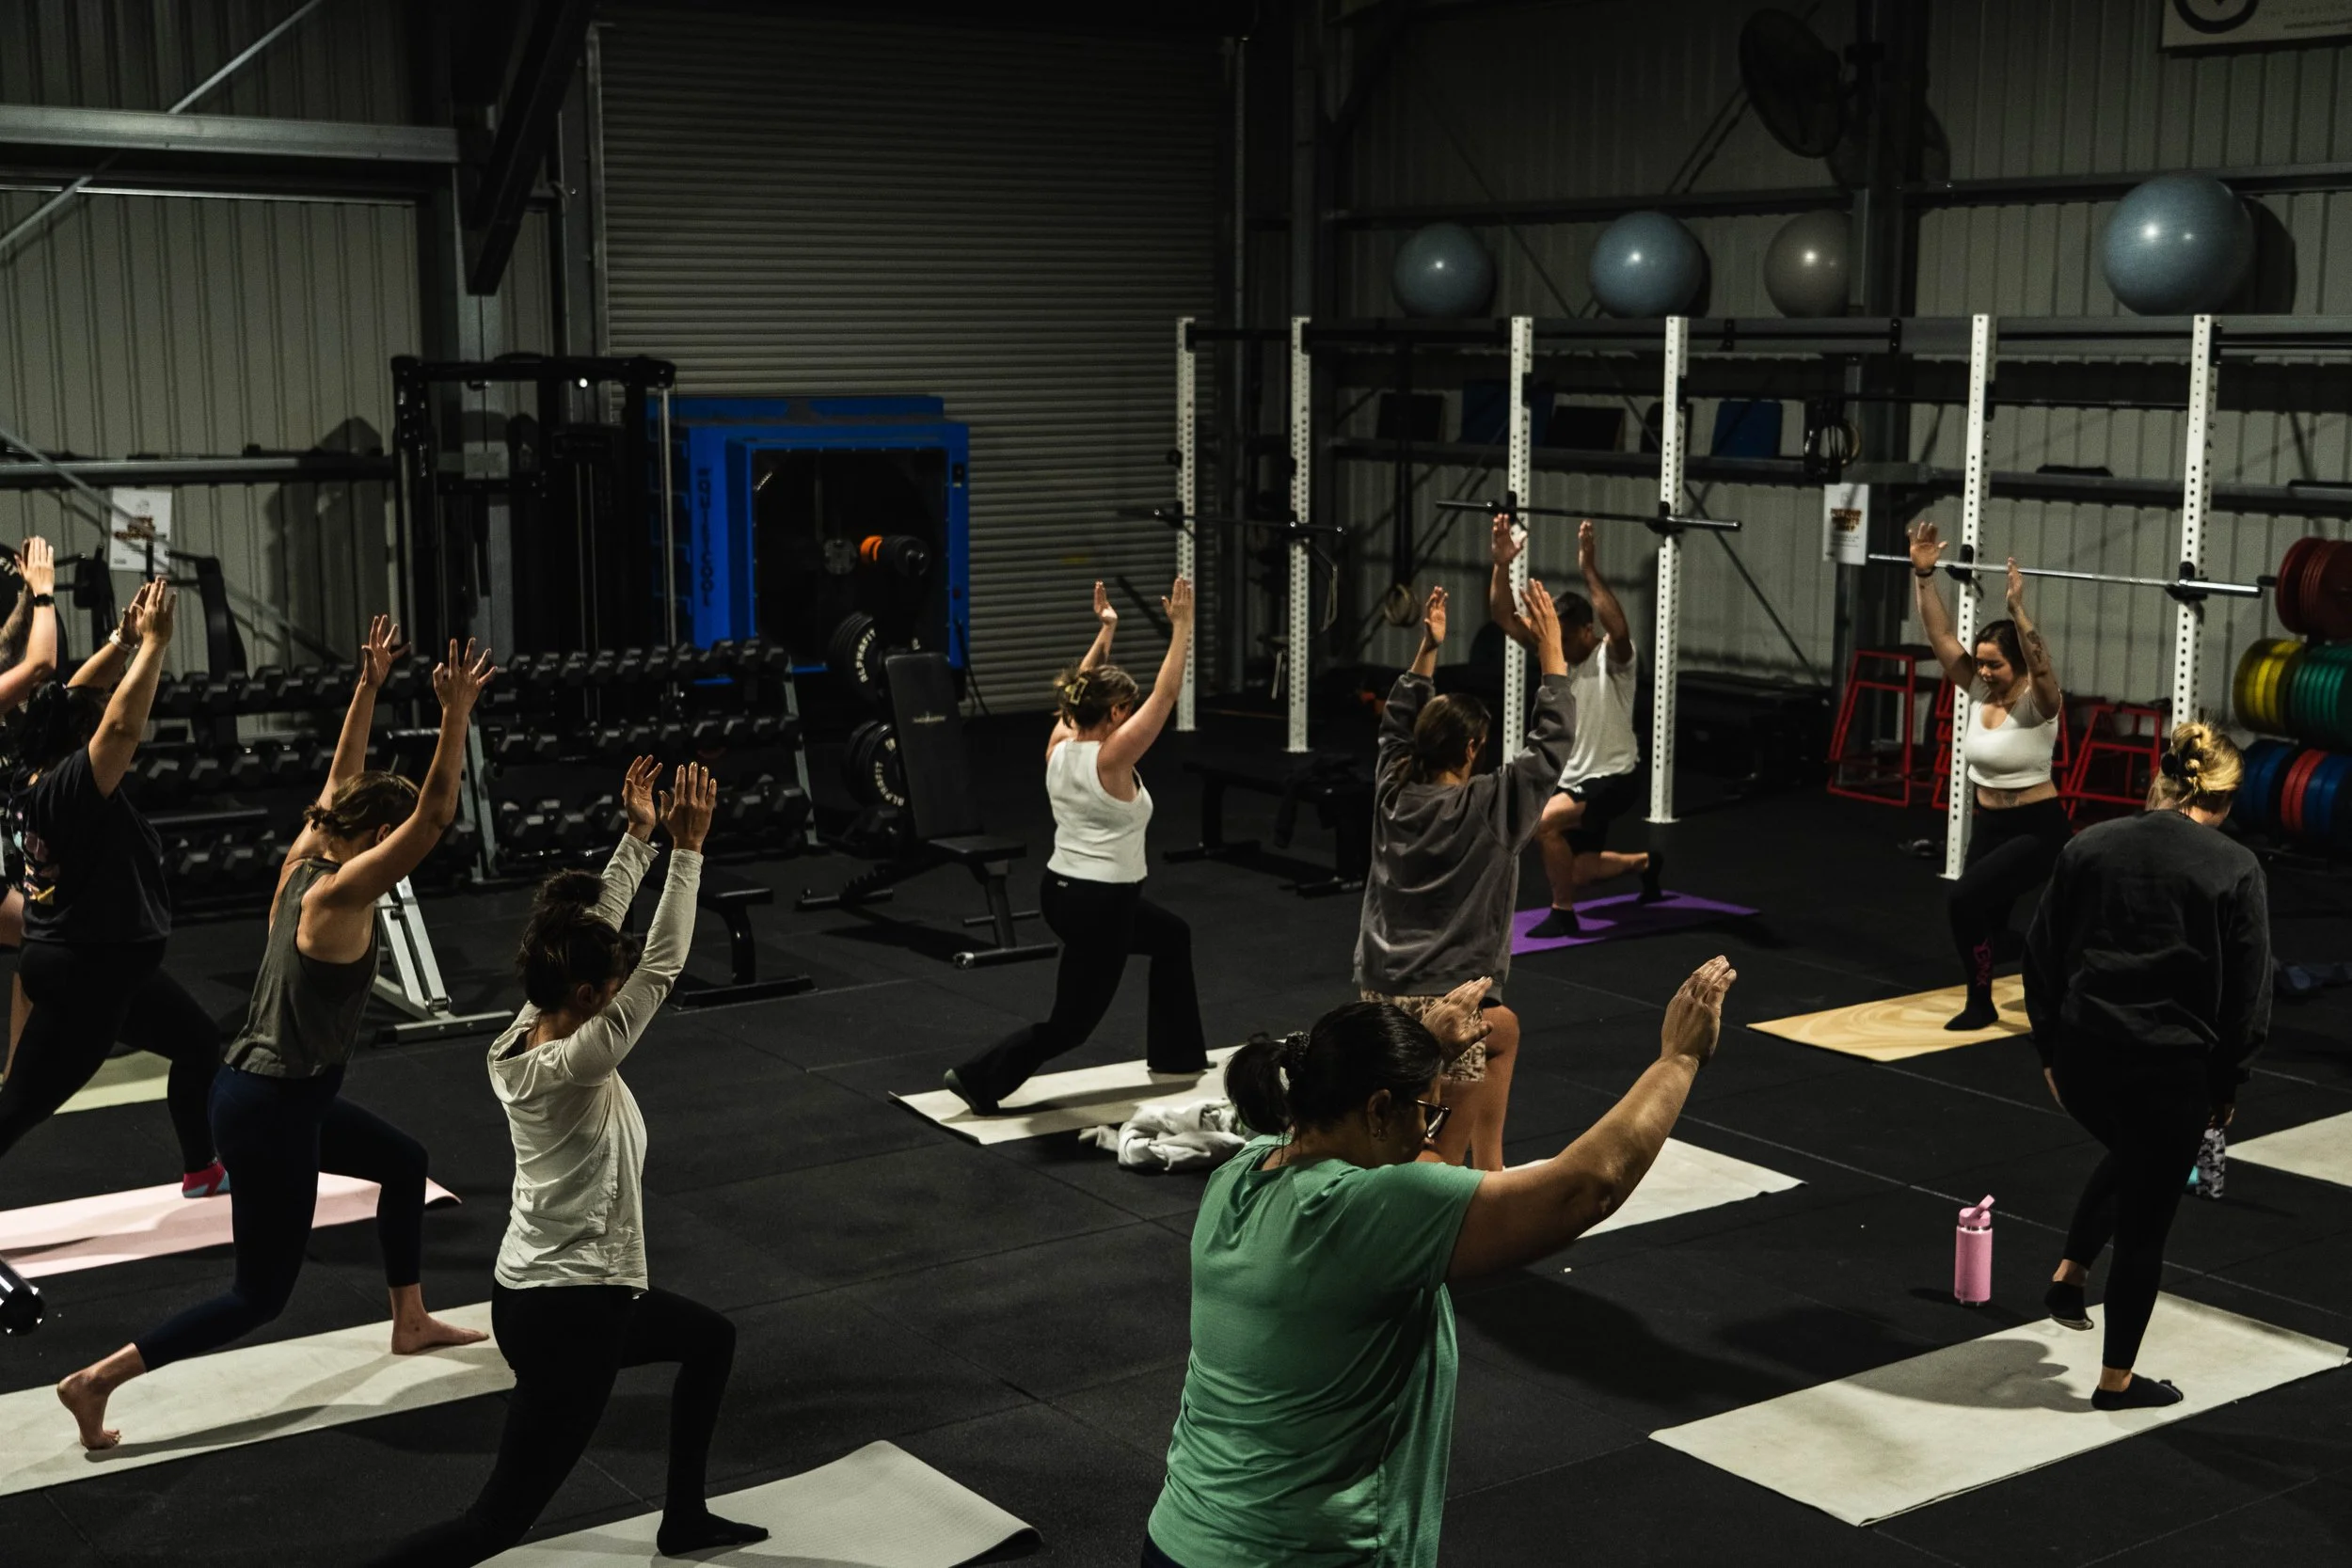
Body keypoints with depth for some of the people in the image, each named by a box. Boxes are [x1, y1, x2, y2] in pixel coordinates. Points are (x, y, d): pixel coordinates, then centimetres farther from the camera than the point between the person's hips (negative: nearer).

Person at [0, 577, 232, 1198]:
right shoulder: (71, 788, -24)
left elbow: (73, 698, 11)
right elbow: (124, 722, -37)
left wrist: (126, 639, 5)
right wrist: (154, 642, -29)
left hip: (108, 965, 10)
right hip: (79, 972, -10)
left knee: (200, 1044, 23)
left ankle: (202, 1169, 39)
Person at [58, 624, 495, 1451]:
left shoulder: (304, 862, 2)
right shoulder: (340, 895, -21)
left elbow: (342, 778, 14)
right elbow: (434, 818, -29)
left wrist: (369, 685, 12)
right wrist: (457, 714, -30)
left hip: (279, 1094, 10)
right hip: (268, 1110, -10)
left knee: (404, 1161, 27)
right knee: (260, 1295, 2)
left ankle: (410, 1322, 39)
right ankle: (96, 1379, 2)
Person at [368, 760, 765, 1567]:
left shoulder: (518, 1039, -2)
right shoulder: (575, 1067, -25)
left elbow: (595, 932, 5)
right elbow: (661, 968, -25)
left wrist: (639, 837, 6)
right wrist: (686, 849, -21)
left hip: (538, 1289, 10)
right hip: (568, 1313, -10)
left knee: (710, 1338, 30)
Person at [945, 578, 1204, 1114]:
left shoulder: (1059, 745, -1)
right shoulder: (1111, 759, -20)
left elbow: (1082, 689, 15)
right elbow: (1165, 695, -19)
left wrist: (1106, 630, 17)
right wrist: (1181, 627, -14)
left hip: (1063, 890, 9)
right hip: (1100, 904, -9)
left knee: (1172, 936, 29)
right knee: (1071, 1023, 2)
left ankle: (1176, 1053, 37)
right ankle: (980, 1078, -3)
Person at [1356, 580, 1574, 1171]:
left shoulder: (1394, 792, 5)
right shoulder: (1486, 807, -10)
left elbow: (1397, 725, 22)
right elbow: (1551, 743, -6)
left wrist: (1428, 648, 22)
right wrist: (1551, 651, -1)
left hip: (1379, 989, 7)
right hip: (1442, 999, -7)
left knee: (1505, 1031, 31)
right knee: (1451, 1141, 1)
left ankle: (1489, 1175, 34)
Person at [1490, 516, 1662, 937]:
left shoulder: (1613, 656, -19)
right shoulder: (1553, 649, -1)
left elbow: (1619, 630, -43)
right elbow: (1504, 617, -9)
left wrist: (1589, 570, -47)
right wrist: (1502, 563, -24)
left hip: (1613, 778, -8)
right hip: (1570, 777, 8)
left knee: (1543, 821, -31)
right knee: (1573, 874, 17)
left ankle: (1562, 914, -14)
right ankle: (1646, 863, 46)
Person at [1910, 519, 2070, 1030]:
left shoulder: (2038, 703, -17)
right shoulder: (1979, 692, -2)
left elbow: (2040, 664, -39)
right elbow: (1941, 635, -6)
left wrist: (2017, 607, -48)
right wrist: (1924, 574, -15)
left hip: (2038, 829, -8)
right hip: (1989, 825, 8)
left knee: (1964, 901, -23)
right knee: (1990, 921, 16)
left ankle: (1980, 1003, -5)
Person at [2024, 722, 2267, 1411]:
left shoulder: (2087, 847, 3)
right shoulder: (2235, 869, -7)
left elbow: (2040, 959, 7)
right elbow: (2248, 994, -4)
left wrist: (2050, 1051, 16)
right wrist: (2226, 1086, 6)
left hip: (2082, 1055, 4)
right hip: (2173, 1064, -4)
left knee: (2131, 1159, 33)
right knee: (2146, 1218, 10)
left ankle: (2069, 1274, 25)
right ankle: (2117, 1379, 19)